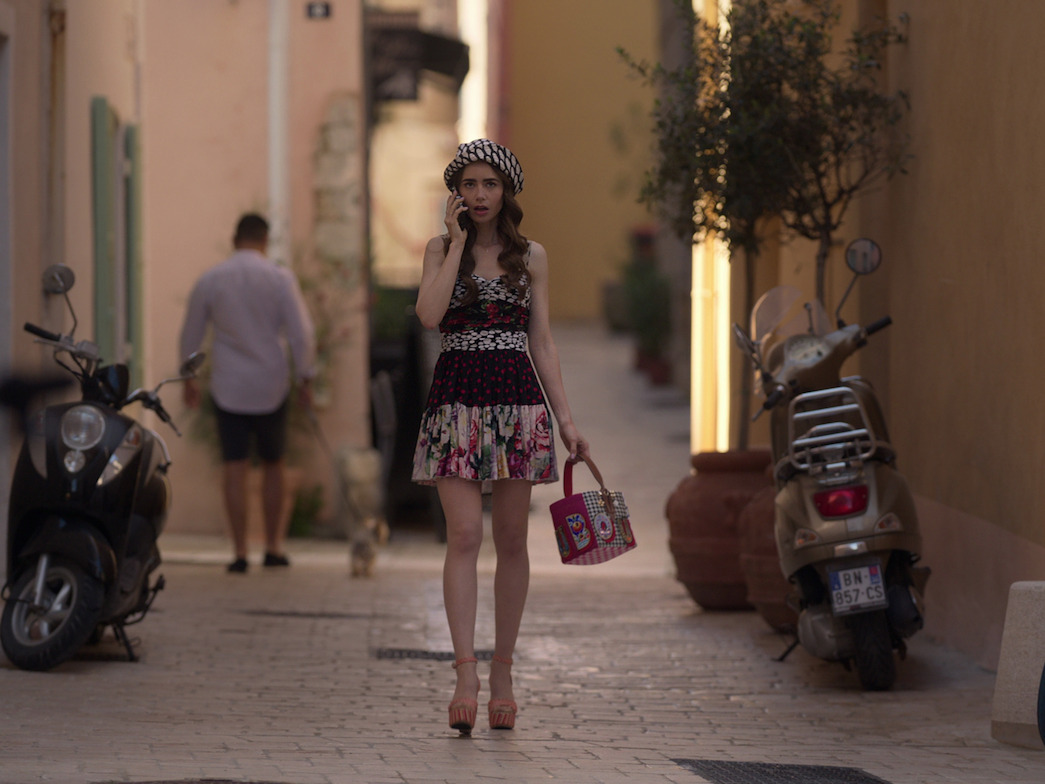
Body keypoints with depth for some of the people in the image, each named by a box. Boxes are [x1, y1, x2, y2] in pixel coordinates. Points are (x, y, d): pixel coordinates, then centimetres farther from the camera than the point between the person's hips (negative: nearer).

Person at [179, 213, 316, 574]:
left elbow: (190, 336, 9)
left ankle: (240, 553, -6)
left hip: (228, 386, 0)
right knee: (273, 466, 14)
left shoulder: (209, 280, 1)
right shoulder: (280, 279, -4)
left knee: (234, 469, -1)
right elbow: (301, 333, -7)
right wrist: (305, 378, 2)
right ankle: (273, 547, 17)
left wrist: (189, 379, 20)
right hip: (271, 385, 0)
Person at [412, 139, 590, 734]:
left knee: (512, 541, 4)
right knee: (464, 536, -12)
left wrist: (566, 417, 3)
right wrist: (459, 242, -8)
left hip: (518, 399, 2)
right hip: (458, 397, -2)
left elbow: (543, 341, 10)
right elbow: (429, 314, -12)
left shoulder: (531, 257, 9)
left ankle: (502, 673, 12)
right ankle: (466, 673, -17)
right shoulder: (442, 250, 6)